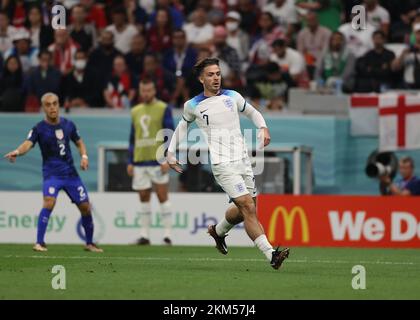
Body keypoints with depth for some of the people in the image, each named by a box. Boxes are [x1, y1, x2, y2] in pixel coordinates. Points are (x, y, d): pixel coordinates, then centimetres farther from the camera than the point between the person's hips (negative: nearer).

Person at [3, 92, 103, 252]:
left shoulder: (68, 125, 4)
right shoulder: (39, 128, -9)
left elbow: (79, 142, 19)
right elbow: (28, 143, -26)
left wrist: (84, 156, -1)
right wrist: (17, 151, -48)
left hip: (70, 172, 4)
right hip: (51, 172, -4)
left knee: (85, 207, 5)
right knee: (49, 201, -28)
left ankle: (89, 243, 26)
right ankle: (39, 243, -23)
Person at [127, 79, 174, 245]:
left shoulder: (163, 109, -1)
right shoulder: (135, 111, 15)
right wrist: (130, 162, 13)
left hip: (158, 160, -5)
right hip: (139, 161, 5)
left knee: (162, 196, -5)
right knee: (144, 198, 6)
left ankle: (167, 233, -4)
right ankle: (144, 234, 9)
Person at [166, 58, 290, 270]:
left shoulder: (233, 97, 9)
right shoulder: (193, 106, 3)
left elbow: (252, 113, 25)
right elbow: (183, 125, 22)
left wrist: (263, 127, 5)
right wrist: (171, 153, 19)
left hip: (243, 161, 5)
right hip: (222, 165, -5)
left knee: (245, 210, 10)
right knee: (248, 207, -17)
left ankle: (218, 231, 41)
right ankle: (271, 255, -22)